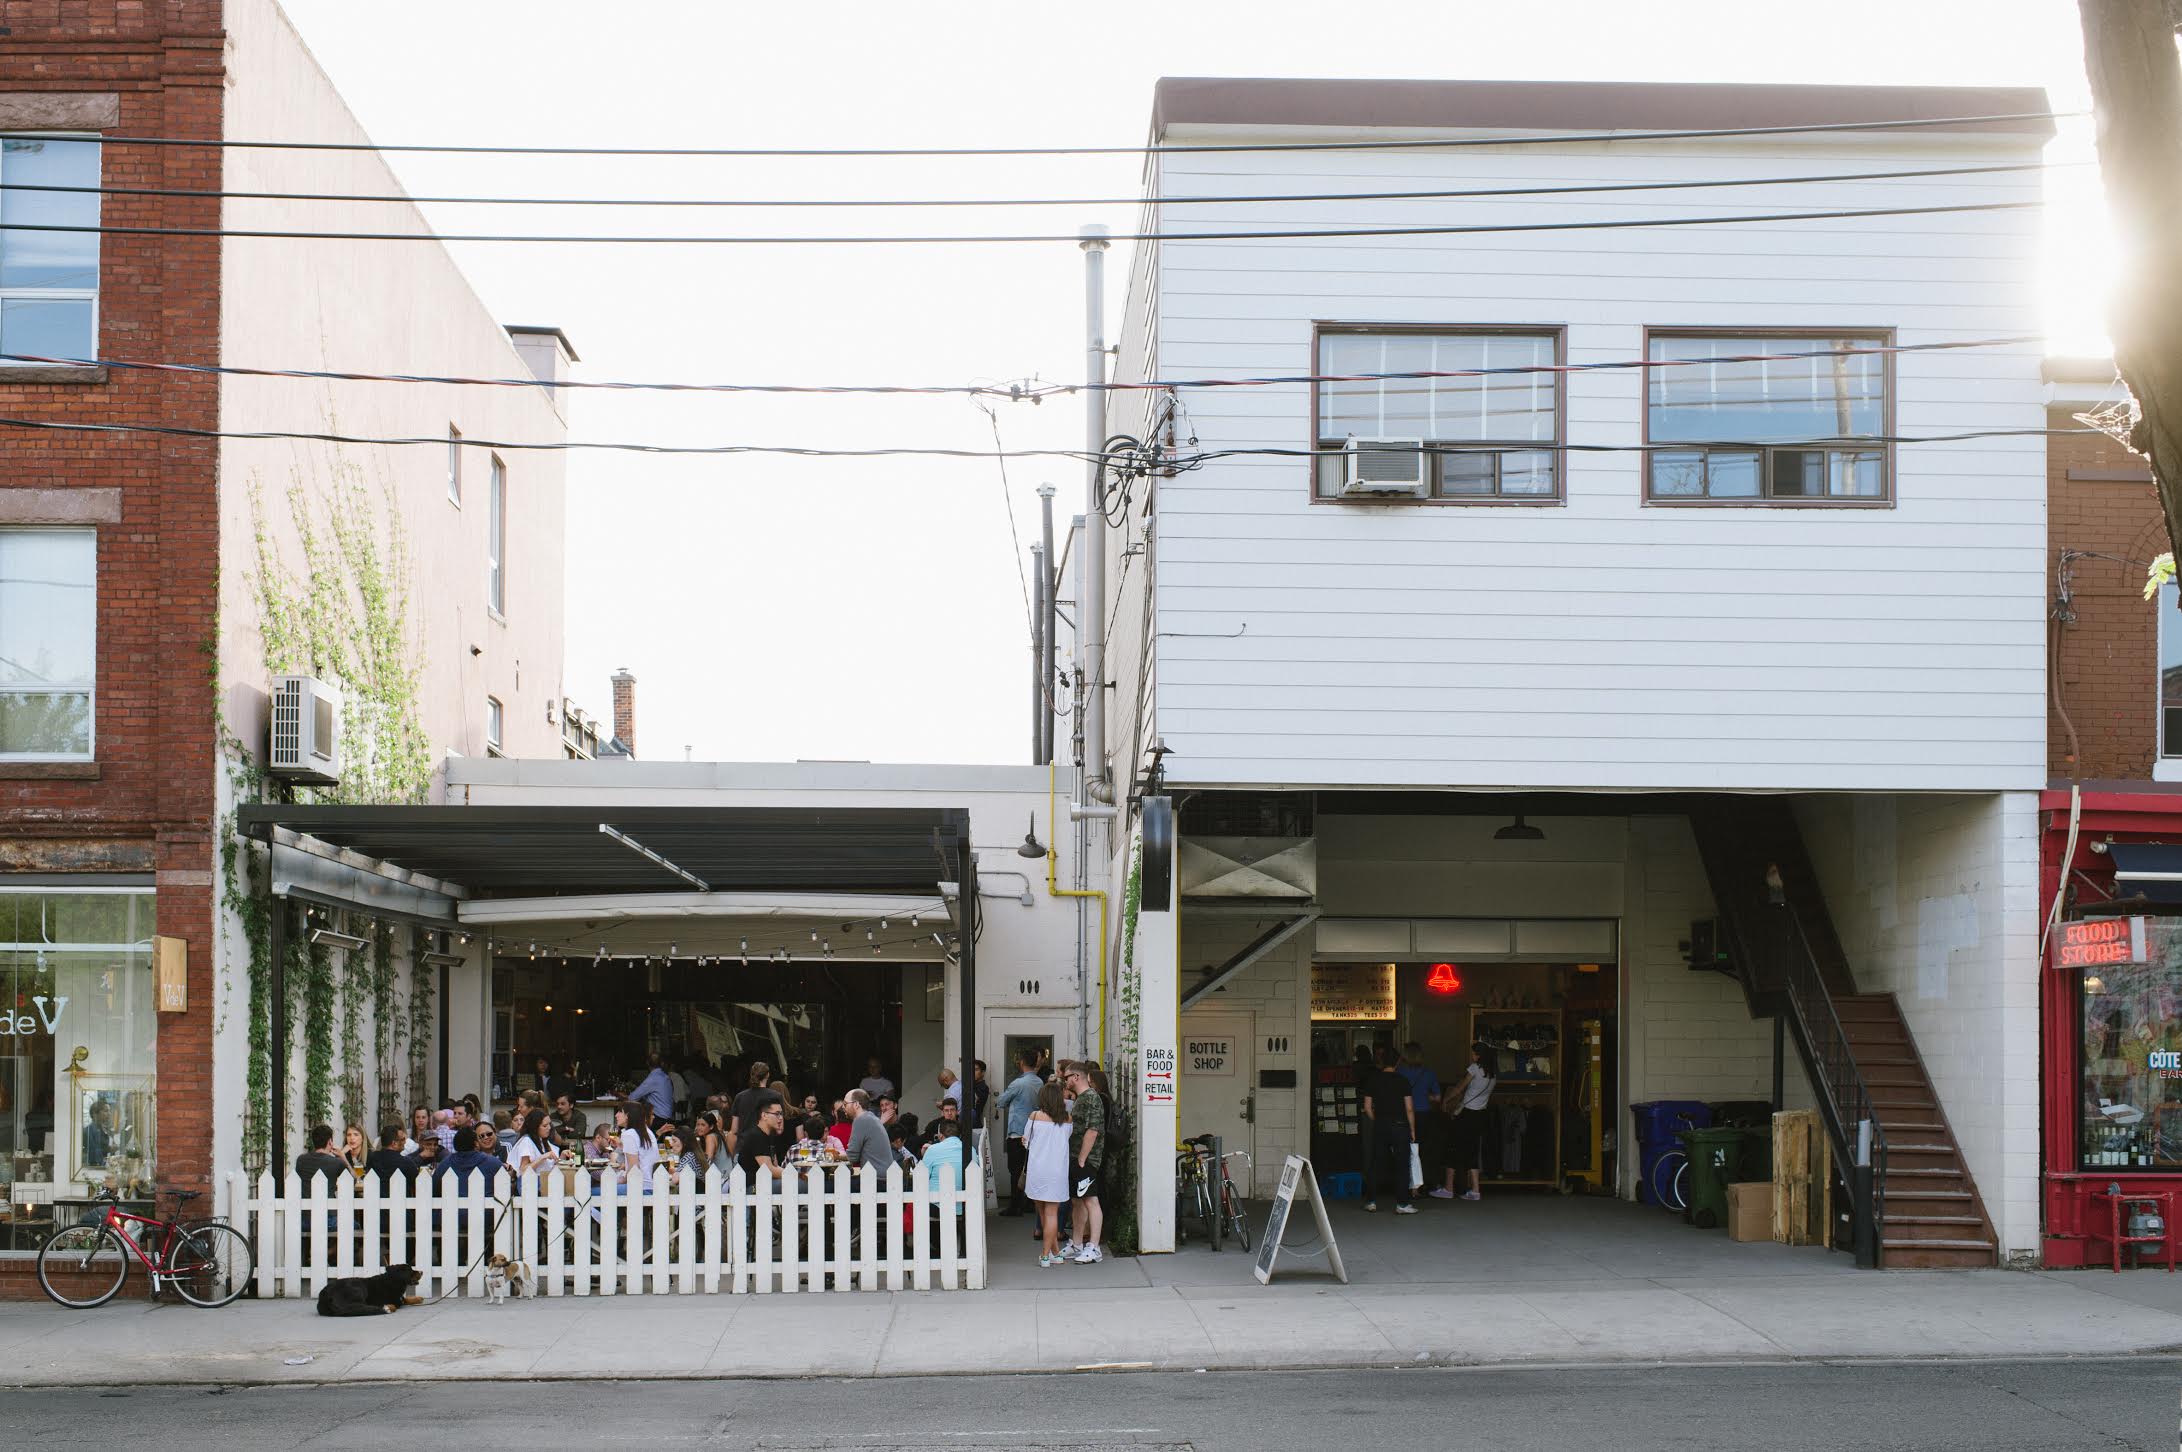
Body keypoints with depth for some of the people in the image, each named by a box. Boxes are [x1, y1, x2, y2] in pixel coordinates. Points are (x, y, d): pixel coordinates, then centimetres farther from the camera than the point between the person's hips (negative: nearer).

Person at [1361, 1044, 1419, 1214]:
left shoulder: (1372, 1080, 0)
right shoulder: (1402, 1081, -7)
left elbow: (1368, 1108, 2)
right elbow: (1409, 1109, -7)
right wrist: (1412, 1129, 2)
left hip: (1379, 1127, 3)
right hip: (1399, 1126, -3)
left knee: (1376, 1164, 11)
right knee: (1402, 1165, 1)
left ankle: (1371, 1201, 14)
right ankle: (1402, 1204, -2)